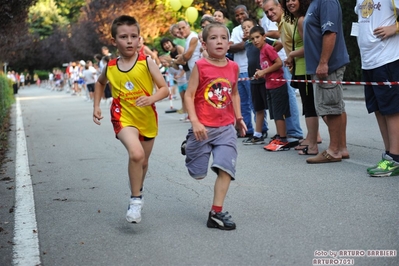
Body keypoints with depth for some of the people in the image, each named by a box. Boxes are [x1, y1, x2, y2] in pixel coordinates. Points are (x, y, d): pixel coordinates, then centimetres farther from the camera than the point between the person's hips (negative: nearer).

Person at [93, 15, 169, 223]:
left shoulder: (147, 62, -10)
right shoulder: (110, 67, -3)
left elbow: (165, 88, -9)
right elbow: (100, 83, 20)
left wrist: (152, 98, -29)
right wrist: (96, 106, 10)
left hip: (147, 119, 1)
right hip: (124, 118, -1)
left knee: (143, 161, 18)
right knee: (136, 154, -28)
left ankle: (138, 191, 49)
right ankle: (136, 199, -11)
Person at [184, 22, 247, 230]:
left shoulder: (233, 67, 4)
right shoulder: (200, 66, -10)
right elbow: (189, 95, -11)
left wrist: (238, 117, 12)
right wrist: (195, 122, -20)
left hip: (226, 128, 3)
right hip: (203, 128, -3)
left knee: (225, 168, -10)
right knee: (198, 173, 11)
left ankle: (216, 213, -2)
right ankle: (188, 146, 45)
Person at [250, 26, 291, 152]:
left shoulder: (267, 48, -13)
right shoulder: (261, 51, 14)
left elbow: (279, 63, -21)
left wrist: (264, 71, -15)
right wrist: (261, 73, 4)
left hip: (277, 85, -10)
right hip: (270, 86, 10)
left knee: (278, 114, -6)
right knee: (275, 114, 13)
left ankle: (283, 141, -2)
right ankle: (279, 138, 20)